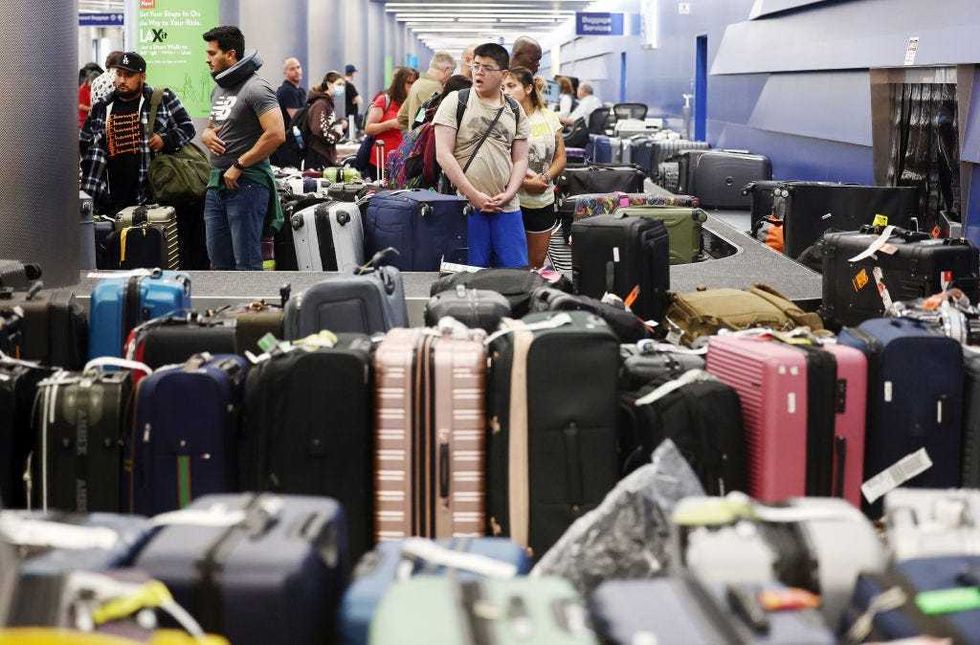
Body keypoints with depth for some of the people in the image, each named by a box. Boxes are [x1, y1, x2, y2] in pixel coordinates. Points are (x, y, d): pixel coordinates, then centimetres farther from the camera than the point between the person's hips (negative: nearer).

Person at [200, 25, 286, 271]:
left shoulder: (255, 88, -11)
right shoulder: (218, 89, 16)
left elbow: (276, 135, -22)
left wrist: (239, 166, -17)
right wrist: (207, 134, 5)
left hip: (247, 184, -9)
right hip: (217, 184, 9)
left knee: (247, 264, -7)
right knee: (219, 263, 12)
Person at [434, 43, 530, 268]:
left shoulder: (515, 110, 12)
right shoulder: (455, 101, 1)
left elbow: (520, 159, 12)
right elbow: (443, 154, -6)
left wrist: (509, 194, -7)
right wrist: (474, 195, -12)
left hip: (506, 207, 3)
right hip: (465, 206, -3)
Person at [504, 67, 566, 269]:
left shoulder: (549, 118, 7)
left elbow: (560, 158, 9)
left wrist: (545, 178, -9)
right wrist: (524, 183, -19)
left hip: (543, 201, 4)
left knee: (537, 263, 13)